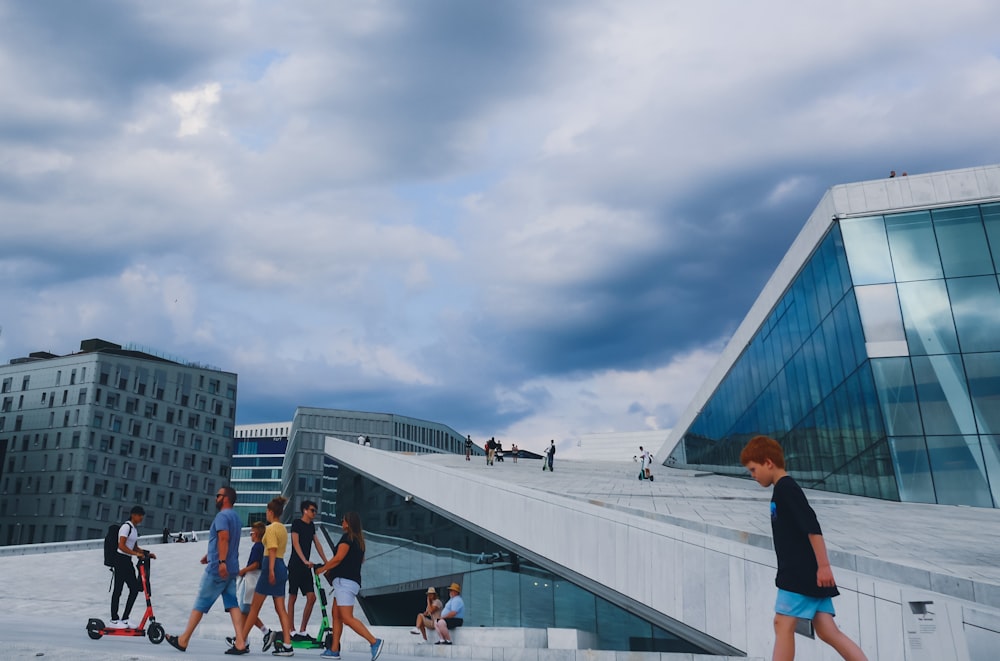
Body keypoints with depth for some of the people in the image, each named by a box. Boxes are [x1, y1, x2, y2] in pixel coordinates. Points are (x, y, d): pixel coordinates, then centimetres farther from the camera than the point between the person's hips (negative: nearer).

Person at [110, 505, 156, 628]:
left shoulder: (135, 528, 16)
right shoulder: (126, 526, -12)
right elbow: (121, 545, -21)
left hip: (127, 561, 9)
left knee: (135, 588, 5)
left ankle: (125, 618, 12)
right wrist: (136, 553, -25)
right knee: (118, 590, -2)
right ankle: (114, 620, 5)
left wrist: (147, 553, 7)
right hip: (120, 559, -9)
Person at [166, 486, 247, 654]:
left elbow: (224, 538, -26)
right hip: (232, 568, 8)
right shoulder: (235, 516, 19)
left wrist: (221, 562, -33)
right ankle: (240, 642, -7)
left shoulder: (222, 516, -11)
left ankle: (183, 640, 15)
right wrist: (210, 555, 35)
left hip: (217, 569, -8)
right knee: (233, 604, 1)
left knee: (200, 604, 4)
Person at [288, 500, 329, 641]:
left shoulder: (311, 525, 16)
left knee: (311, 598, 0)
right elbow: (296, 543, -15)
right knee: (292, 598, 0)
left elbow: (317, 543, 17)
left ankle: (302, 631, 8)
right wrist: (305, 561, -25)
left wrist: (326, 561, 11)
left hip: (305, 567, 7)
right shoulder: (297, 523, -6)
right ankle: (292, 631, 5)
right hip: (295, 565, -7)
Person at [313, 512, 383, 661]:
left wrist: (322, 569, -1)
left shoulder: (347, 537, -9)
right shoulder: (359, 540, 17)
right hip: (354, 580, 10)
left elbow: (338, 558, -15)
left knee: (347, 618, -13)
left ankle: (374, 642, -19)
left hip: (344, 581, -10)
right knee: (336, 615, 12)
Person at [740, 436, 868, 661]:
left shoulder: (786, 487, -12)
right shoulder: (784, 490, 19)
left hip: (803, 572, -10)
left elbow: (812, 526, -21)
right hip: (808, 573, 10)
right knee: (827, 630, 4)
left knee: (783, 624, -6)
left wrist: (823, 565, -24)